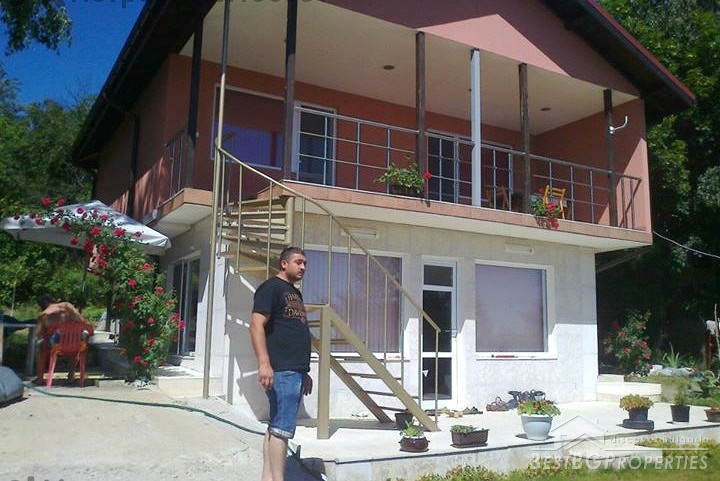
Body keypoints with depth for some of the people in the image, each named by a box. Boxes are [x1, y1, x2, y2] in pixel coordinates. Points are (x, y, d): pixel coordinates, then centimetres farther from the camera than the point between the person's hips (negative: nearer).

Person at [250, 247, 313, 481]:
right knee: (282, 428, -8)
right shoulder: (271, 287, -5)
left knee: (275, 427, 11)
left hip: (295, 371, 9)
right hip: (281, 370, -9)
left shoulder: (295, 293, 22)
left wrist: (304, 372, 25)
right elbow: (257, 325, -15)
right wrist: (264, 363, -26)